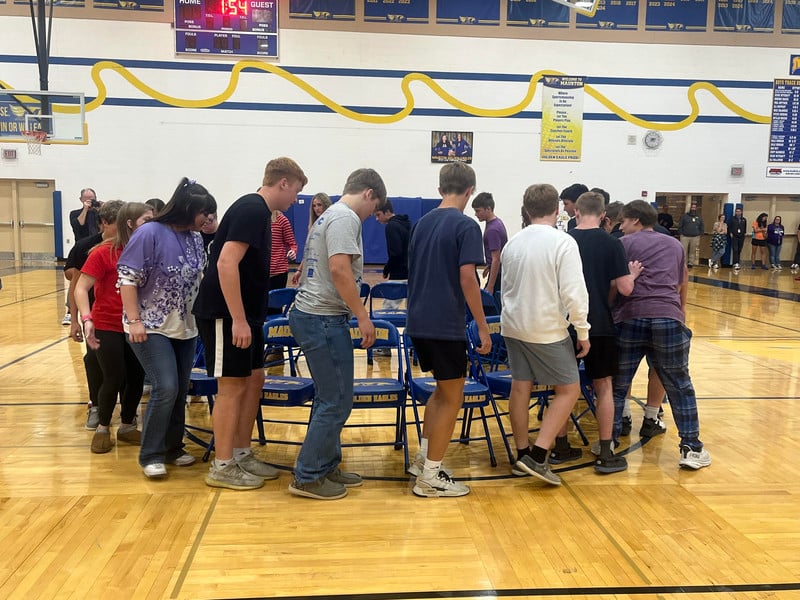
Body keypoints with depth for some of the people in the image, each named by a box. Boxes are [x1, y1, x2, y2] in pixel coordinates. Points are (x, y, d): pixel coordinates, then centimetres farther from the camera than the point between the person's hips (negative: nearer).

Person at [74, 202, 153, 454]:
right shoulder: (103, 253, -13)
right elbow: (81, 288, -13)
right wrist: (87, 319, -25)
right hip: (108, 327, -4)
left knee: (136, 378, 9)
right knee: (114, 379, 0)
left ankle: (127, 426, 29)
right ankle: (102, 428, 24)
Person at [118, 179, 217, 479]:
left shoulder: (195, 238, 4)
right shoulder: (150, 233, -14)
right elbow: (127, 278, -15)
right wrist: (134, 320, -19)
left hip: (185, 328, 7)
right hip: (152, 327, -6)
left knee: (180, 390, 10)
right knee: (166, 388, -12)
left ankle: (172, 446, 25)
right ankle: (151, 454, 3)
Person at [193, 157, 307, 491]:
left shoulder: (257, 210, 15)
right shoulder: (252, 210, -16)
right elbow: (226, 263, -25)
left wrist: (248, 318, 25)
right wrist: (238, 320, -25)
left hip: (244, 314, 10)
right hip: (226, 315, -10)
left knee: (253, 380, 13)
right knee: (232, 386, -2)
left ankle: (242, 455, 24)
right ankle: (222, 466, 10)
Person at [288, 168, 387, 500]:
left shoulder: (327, 217, 19)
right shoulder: (346, 217, -12)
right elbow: (339, 270, -23)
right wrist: (363, 317, -18)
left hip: (310, 314, 11)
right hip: (324, 320, -11)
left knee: (329, 398, 17)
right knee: (337, 402, -3)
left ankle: (326, 467, 27)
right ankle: (308, 477, 7)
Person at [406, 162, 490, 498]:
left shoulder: (422, 223, 12)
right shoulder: (465, 225, -10)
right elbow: (467, 279, -18)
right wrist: (483, 328, -14)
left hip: (418, 322, 8)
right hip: (446, 325, -7)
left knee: (443, 389, 22)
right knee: (452, 398, 5)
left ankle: (424, 457, 27)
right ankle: (430, 476, 10)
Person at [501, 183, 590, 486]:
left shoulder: (513, 242, 5)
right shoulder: (563, 242, -14)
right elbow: (573, 293, -17)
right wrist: (583, 331, -6)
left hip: (514, 325, 6)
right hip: (547, 329, -6)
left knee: (520, 387, 13)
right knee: (569, 389, 5)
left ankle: (522, 453, 23)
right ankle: (537, 456, -2)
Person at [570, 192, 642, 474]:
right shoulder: (611, 244, -7)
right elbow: (624, 288, -12)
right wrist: (632, 275, 8)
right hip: (599, 324, -2)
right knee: (603, 386, 8)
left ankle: (559, 446, 21)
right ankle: (606, 454, 10)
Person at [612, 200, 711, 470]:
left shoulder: (626, 243, 10)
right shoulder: (674, 244, 22)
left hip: (631, 318, -2)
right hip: (669, 317, 2)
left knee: (618, 385, 10)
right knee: (680, 386, 12)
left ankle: (609, 441, 15)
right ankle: (691, 447, 12)